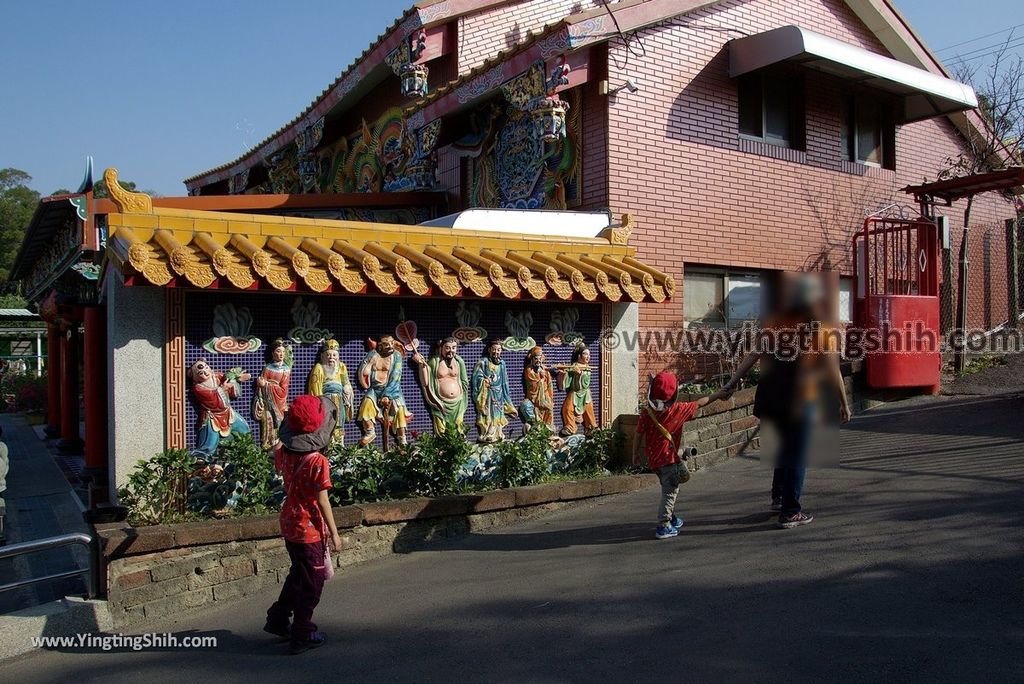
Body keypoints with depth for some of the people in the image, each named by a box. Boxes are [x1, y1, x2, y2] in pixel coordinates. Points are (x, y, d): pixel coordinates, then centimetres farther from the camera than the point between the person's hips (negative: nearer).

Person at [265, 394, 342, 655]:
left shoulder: (283, 453, -4)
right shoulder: (317, 461, -24)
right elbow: (322, 501, -20)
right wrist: (334, 534, -11)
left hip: (288, 525, 7)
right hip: (310, 529, -7)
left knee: (298, 574, 27)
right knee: (312, 583, 9)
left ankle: (278, 619, 36)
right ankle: (302, 634, 20)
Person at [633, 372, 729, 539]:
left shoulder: (646, 412, -6)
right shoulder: (679, 409, -10)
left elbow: (638, 434, -4)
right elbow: (699, 403, 3)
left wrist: (635, 454, 8)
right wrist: (717, 395, 18)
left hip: (652, 458, 5)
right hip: (669, 457, -4)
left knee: (668, 489, 22)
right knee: (670, 491, 2)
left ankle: (671, 518, 36)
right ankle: (663, 526, -2)